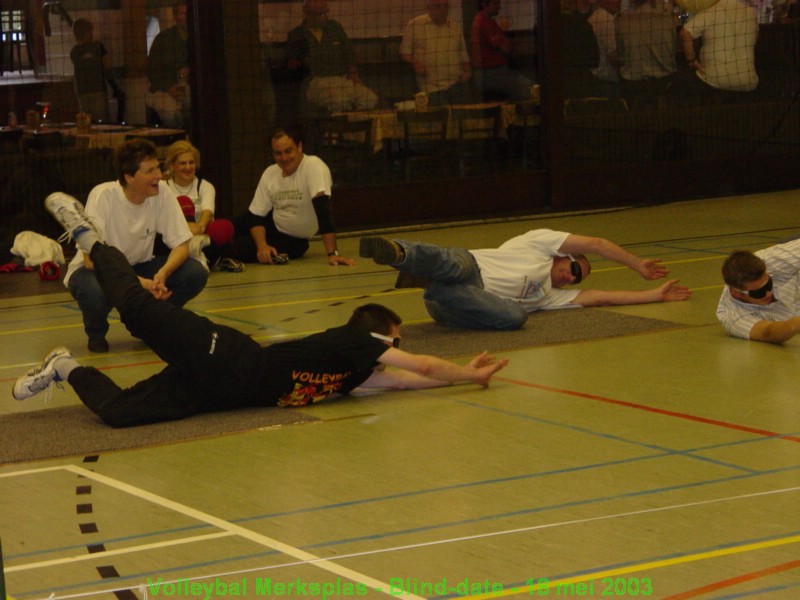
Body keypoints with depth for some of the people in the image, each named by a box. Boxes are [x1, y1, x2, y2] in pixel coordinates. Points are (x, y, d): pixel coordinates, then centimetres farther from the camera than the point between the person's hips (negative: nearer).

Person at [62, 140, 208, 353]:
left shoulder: (162, 192, -14)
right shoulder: (103, 196, -26)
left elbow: (181, 245, -12)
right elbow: (92, 259, -30)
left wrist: (162, 274, -35)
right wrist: (140, 283, -41)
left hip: (139, 267, 4)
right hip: (99, 269, -4)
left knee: (196, 274, -20)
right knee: (95, 291, -40)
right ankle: (96, 333, -2)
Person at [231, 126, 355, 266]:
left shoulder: (314, 166, -28)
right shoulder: (270, 173, -8)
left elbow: (323, 208, -36)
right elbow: (256, 216, -4)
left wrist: (332, 254, -43)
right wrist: (262, 245, -24)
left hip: (293, 239, -6)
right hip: (273, 225, 6)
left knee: (239, 248, -21)